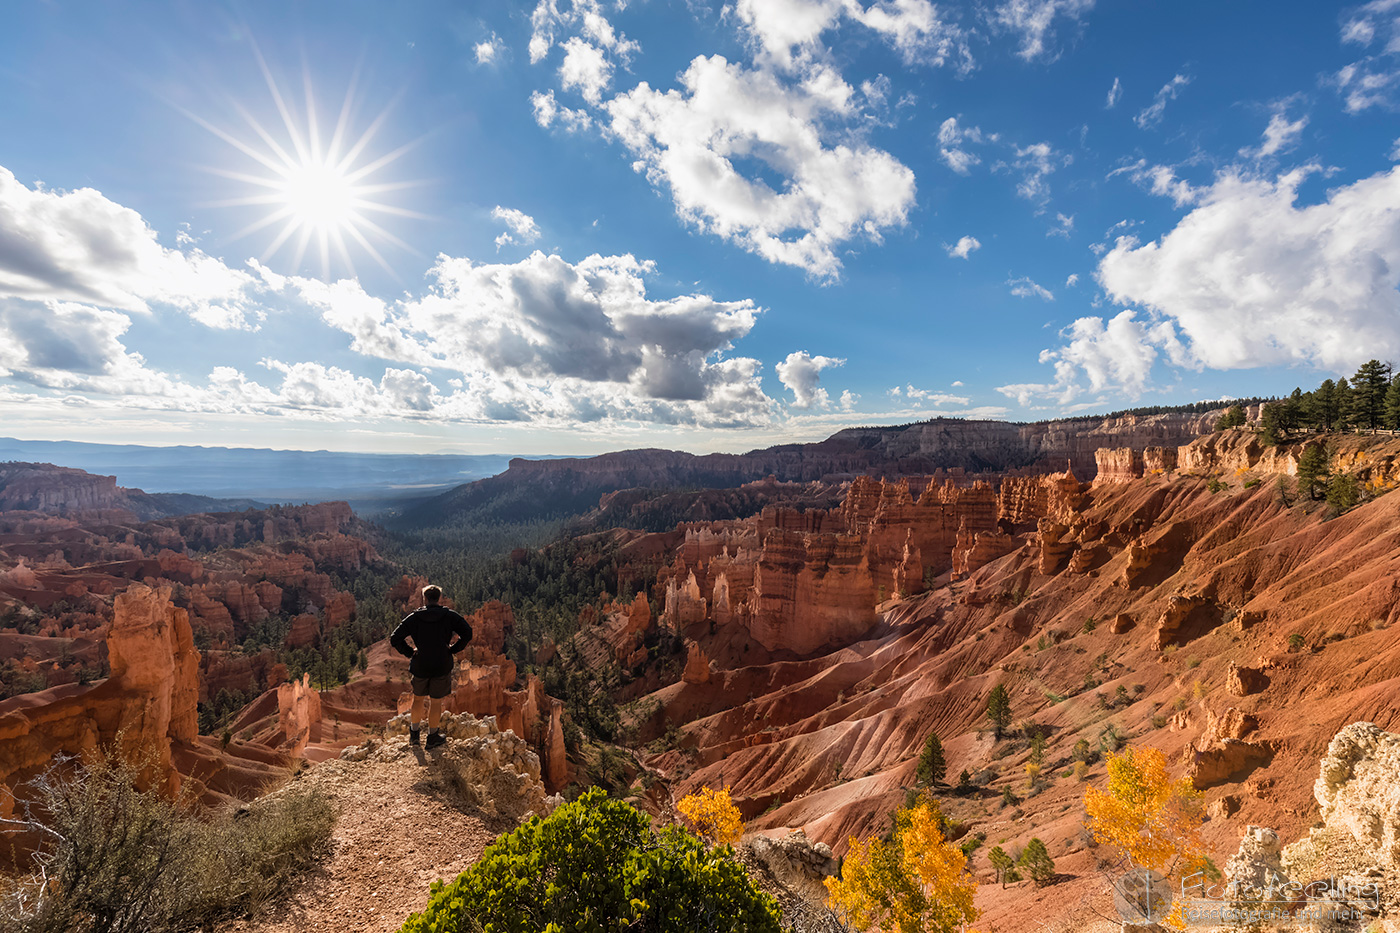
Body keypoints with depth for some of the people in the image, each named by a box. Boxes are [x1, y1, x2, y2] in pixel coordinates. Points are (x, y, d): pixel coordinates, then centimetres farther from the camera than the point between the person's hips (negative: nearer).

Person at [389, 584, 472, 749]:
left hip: (420, 666, 1)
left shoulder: (414, 617, -3)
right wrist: (452, 649, -4)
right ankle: (433, 737, 21)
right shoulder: (449, 615, -5)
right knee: (436, 702, 11)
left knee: (418, 698, 22)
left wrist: (410, 653, 2)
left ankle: (414, 733, 33)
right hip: (442, 666, -1)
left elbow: (395, 639, -6)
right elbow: (467, 633, -14)